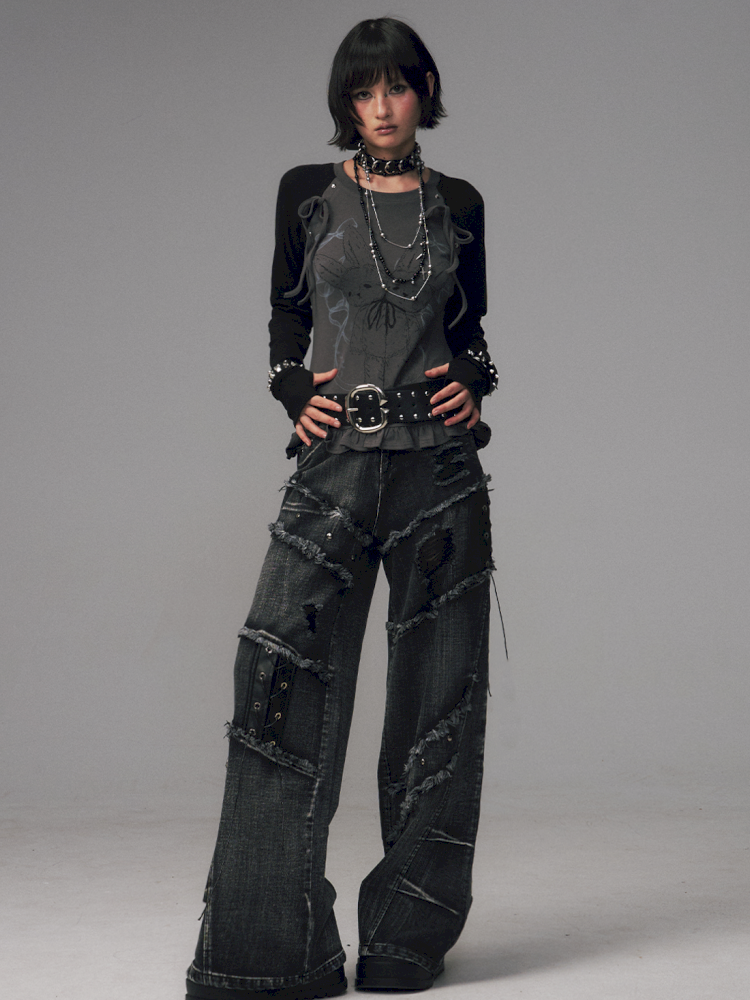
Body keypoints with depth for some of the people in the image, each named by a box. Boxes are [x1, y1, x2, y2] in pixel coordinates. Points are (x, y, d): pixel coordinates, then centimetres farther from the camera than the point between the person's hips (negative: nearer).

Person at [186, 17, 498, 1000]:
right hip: (336, 466, -1)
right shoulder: (307, 193, 9)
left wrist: (474, 385, -1)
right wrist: (294, 398, -3)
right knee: (284, 674, -12)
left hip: (442, 467, 1)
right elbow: (286, 319, 14)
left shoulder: (459, 204, 11)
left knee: (438, 691, 2)